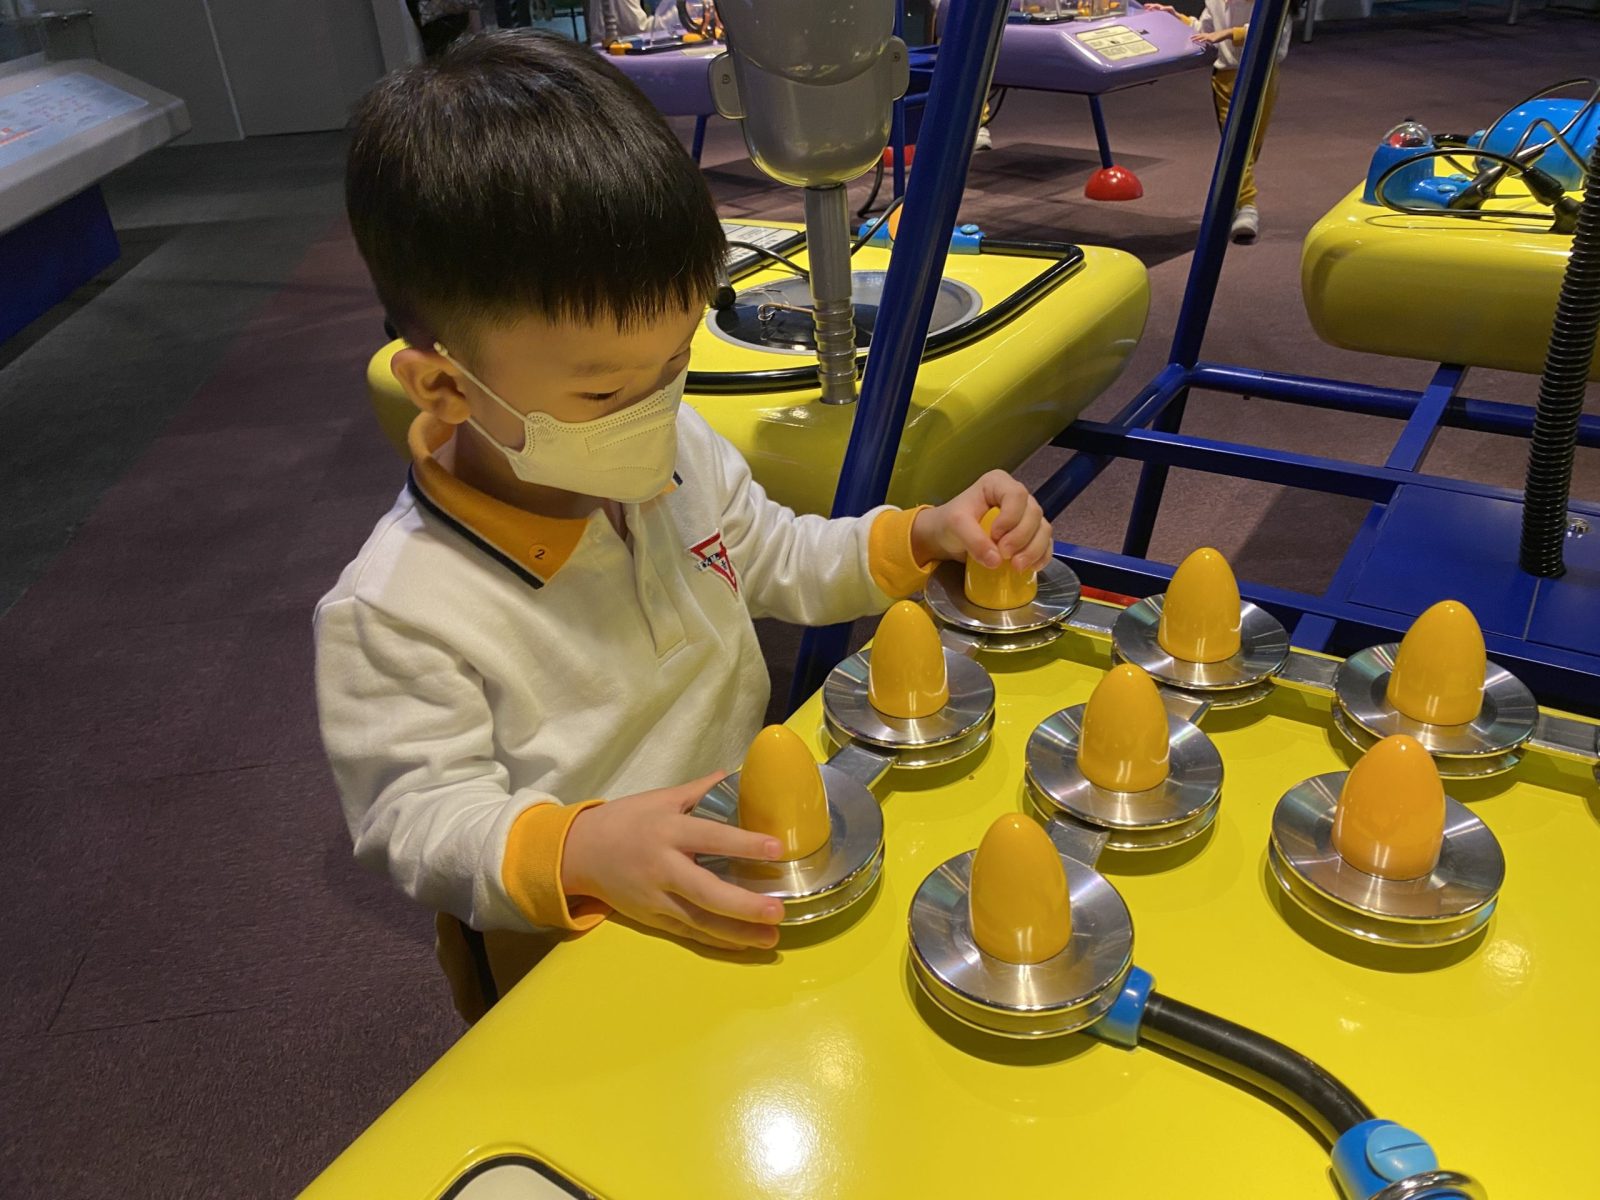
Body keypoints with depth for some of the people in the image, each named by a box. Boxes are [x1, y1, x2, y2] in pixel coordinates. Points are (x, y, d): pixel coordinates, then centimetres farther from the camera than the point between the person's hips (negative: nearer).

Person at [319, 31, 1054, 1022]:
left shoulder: (677, 450, -3)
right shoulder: (394, 614, -24)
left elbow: (776, 558, 13)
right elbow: (422, 821, -18)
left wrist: (921, 537, -3)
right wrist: (578, 849, -37)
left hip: (748, 882, 3)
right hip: (570, 956, -2)